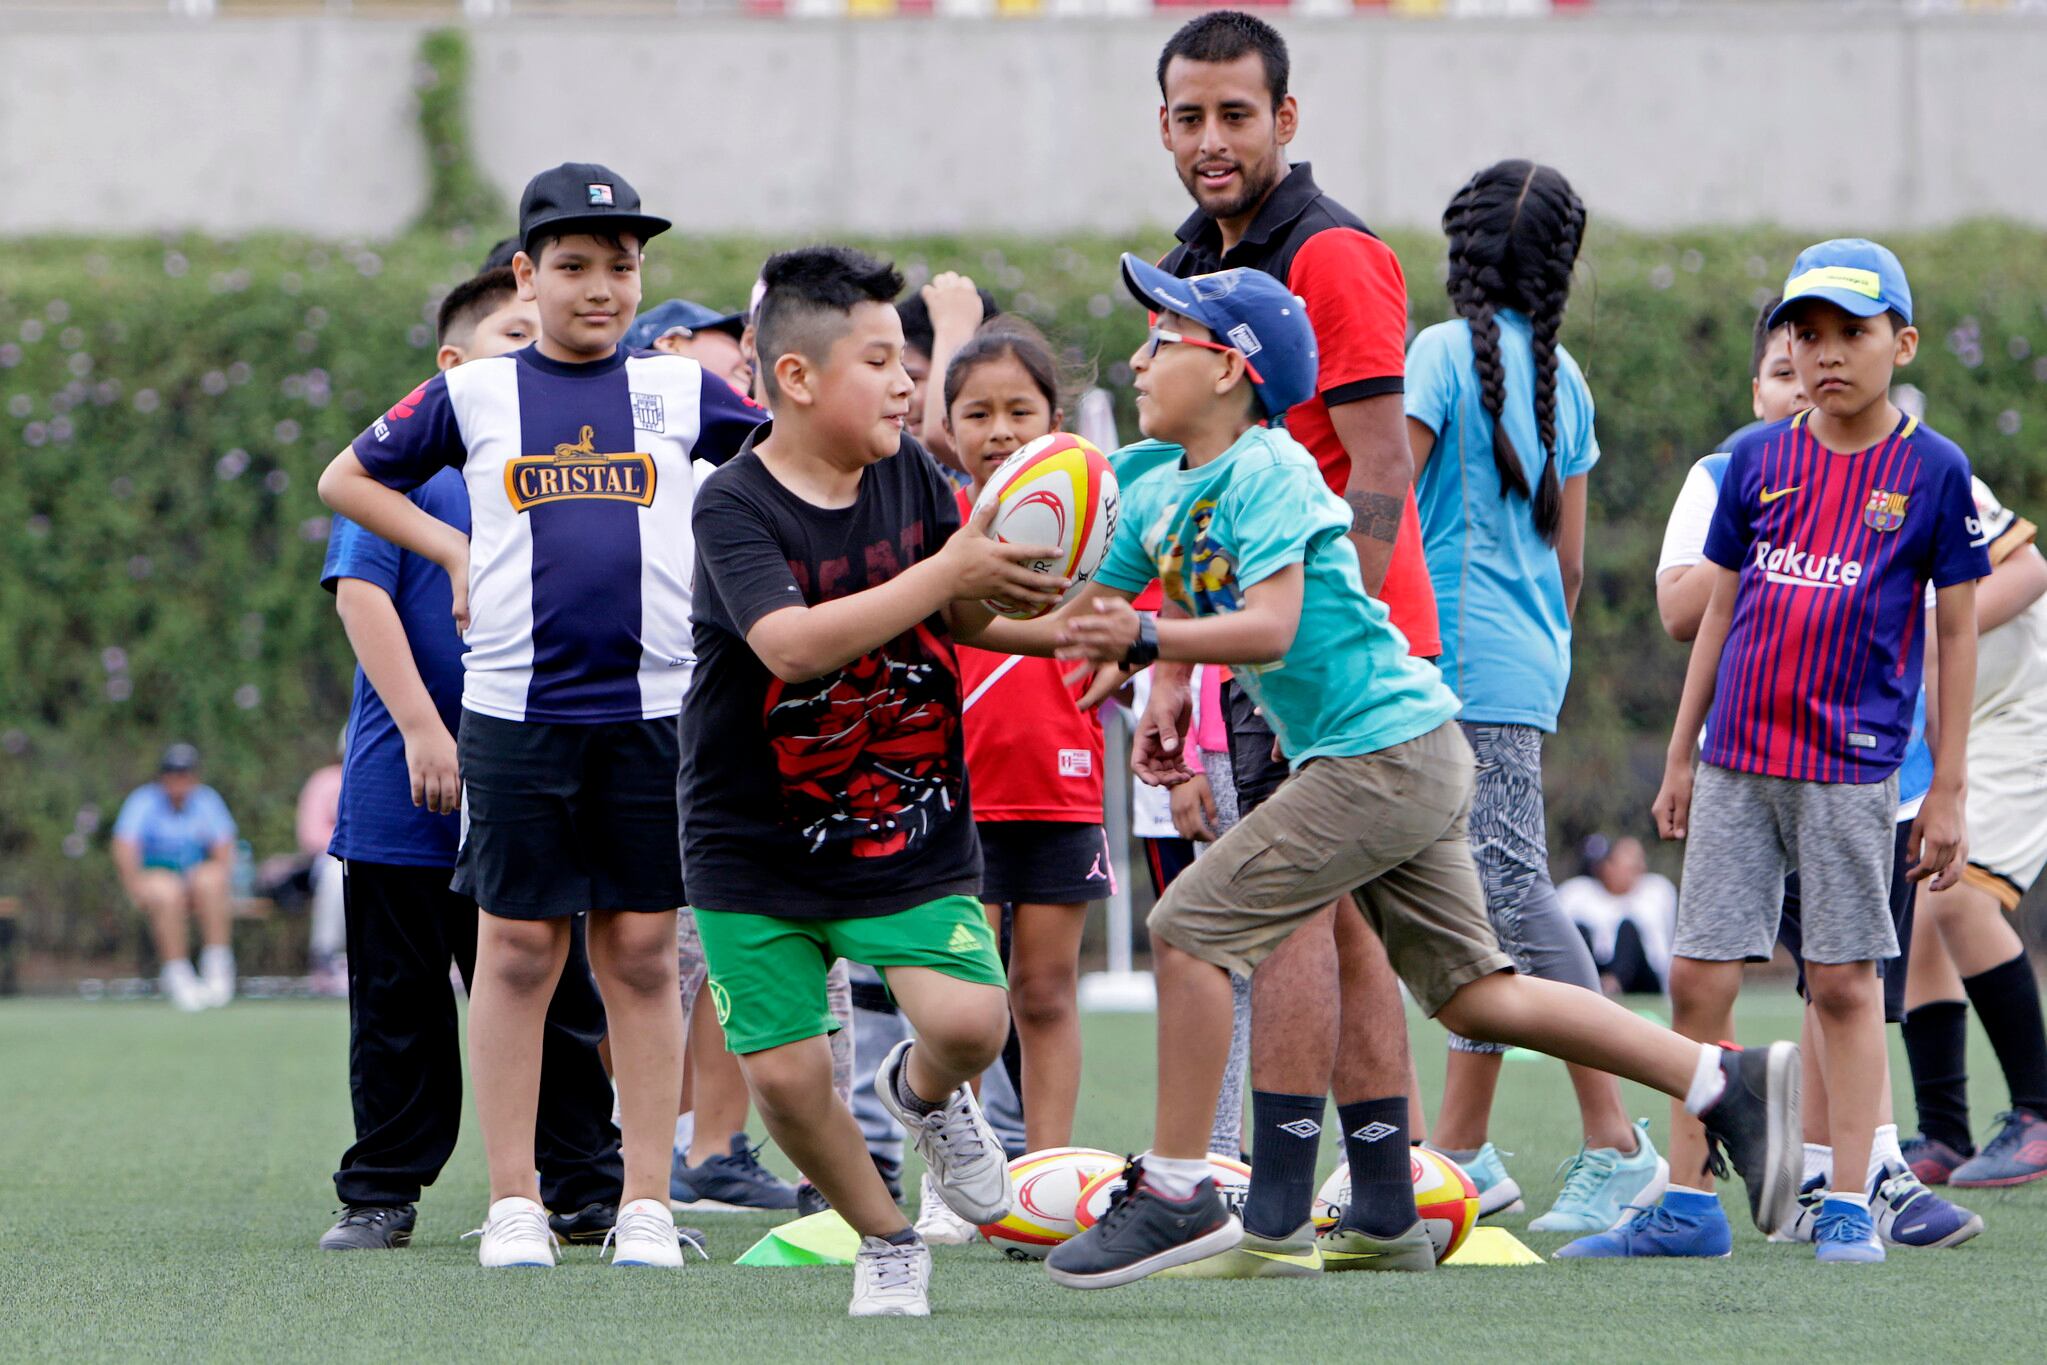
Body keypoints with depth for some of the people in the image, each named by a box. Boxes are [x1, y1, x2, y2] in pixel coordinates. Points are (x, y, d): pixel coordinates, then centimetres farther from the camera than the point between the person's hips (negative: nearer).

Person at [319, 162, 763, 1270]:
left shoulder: (679, 392, 7)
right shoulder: (474, 395, 6)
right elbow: (347, 480, 16)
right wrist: (454, 553, 7)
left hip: (653, 708, 1)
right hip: (513, 709, -1)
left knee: (643, 952, 2)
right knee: (518, 948, 1)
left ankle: (645, 1203, 7)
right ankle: (513, 1202, 7)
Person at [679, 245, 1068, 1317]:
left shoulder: (910, 475, -1)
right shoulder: (733, 506, -17)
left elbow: (968, 615, 9)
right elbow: (793, 643, -31)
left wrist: (1053, 613, -13)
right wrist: (950, 573, -32)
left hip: (910, 825, 3)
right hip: (757, 840, -3)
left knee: (969, 1022, -17)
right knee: (784, 1075, -6)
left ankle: (924, 1094, 20)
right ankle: (886, 1241, 20)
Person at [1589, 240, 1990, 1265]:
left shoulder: (1933, 470, -1)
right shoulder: (1755, 459, 8)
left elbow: (1958, 634, 1)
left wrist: (1948, 792, -1)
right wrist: (1680, 760, 14)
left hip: (1852, 765, -3)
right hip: (1738, 759, 3)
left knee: (1845, 983, 0)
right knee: (1699, 978, 1)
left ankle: (1846, 1206, 7)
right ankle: (1686, 1208, 8)